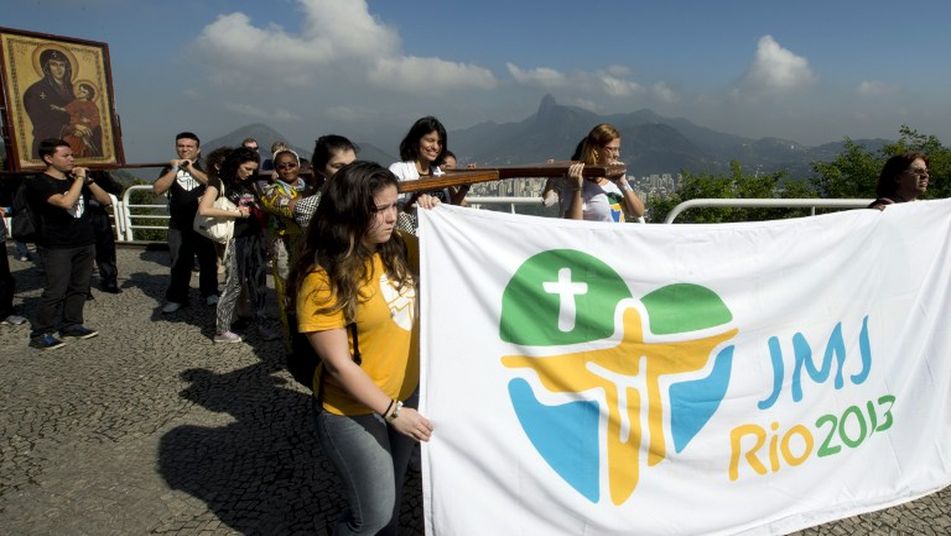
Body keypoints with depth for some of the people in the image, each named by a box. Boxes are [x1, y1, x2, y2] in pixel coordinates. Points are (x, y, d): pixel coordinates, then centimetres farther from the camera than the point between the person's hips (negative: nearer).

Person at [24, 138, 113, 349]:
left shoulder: (75, 179, 13)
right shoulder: (39, 184, -9)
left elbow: (105, 200, 8)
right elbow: (66, 202, -27)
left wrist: (88, 180, -5)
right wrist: (80, 178, -15)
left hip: (85, 244, 6)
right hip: (56, 247, -6)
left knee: (79, 288, 9)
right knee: (55, 291, -8)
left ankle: (71, 325, 21)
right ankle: (40, 334, 0)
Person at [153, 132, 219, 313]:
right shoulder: (171, 167, 8)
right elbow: (157, 189, -5)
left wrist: (191, 169, -22)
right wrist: (175, 170, -12)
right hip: (179, 225, 1)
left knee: (208, 260, 8)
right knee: (179, 263, 3)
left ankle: (210, 292, 23)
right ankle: (176, 298, 12)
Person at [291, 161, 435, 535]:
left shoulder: (398, 247, -5)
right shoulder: (323, 279, -23)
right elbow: (338, 364, -21)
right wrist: (393, 411, -19)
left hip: (408, 392, 6)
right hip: (354, 412, -6)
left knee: (392, 496, 25)